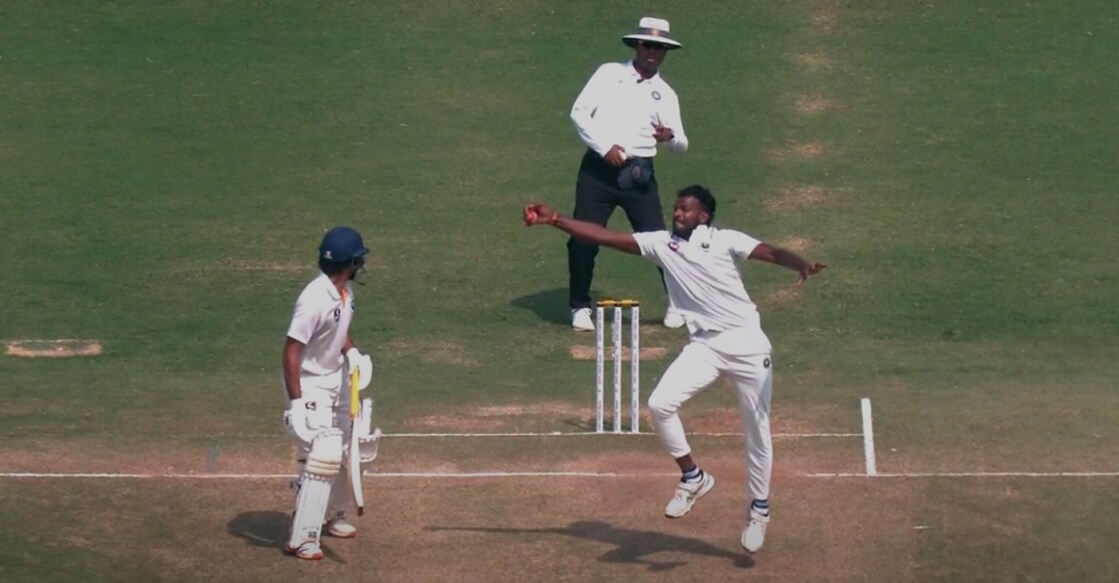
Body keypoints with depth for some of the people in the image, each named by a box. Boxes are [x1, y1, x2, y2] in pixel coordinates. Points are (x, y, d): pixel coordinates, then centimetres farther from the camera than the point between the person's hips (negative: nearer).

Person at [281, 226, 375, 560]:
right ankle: (302, 539, -9)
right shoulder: (315, 300, -29)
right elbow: (291, 349, -27)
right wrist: (296, 402, -29)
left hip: (335, 382, 9)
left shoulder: (345, 291, -2)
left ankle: (333, 516, 40)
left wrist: (352, 352, 0)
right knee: (322, 457, -14)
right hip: (310, 386, -9)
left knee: (344, 448, 19)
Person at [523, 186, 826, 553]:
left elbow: (773, 254, -14)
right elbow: (605, 237, 3)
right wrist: (553, 220, -5)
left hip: (746, 343, -3)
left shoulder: (725, 240, -2)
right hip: (704, 346, 3)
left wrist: (802, 265, -36)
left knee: (756, 429, 3)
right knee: (660, 404, -17)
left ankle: (759, 509, 24)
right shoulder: (662, 244, 7)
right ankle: (693, 478, 4)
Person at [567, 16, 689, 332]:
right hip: (598, 169, -1)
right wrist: (605, 147, -11)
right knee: (583, 240, -3)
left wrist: (669, 137, -20)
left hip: (638, 174, 1)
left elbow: (681, 144, 4)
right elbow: (579, 112, 0)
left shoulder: (665, 93, 10)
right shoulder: (610, 73, 6)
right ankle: (580, 306, 15)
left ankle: (677, 304, 13)